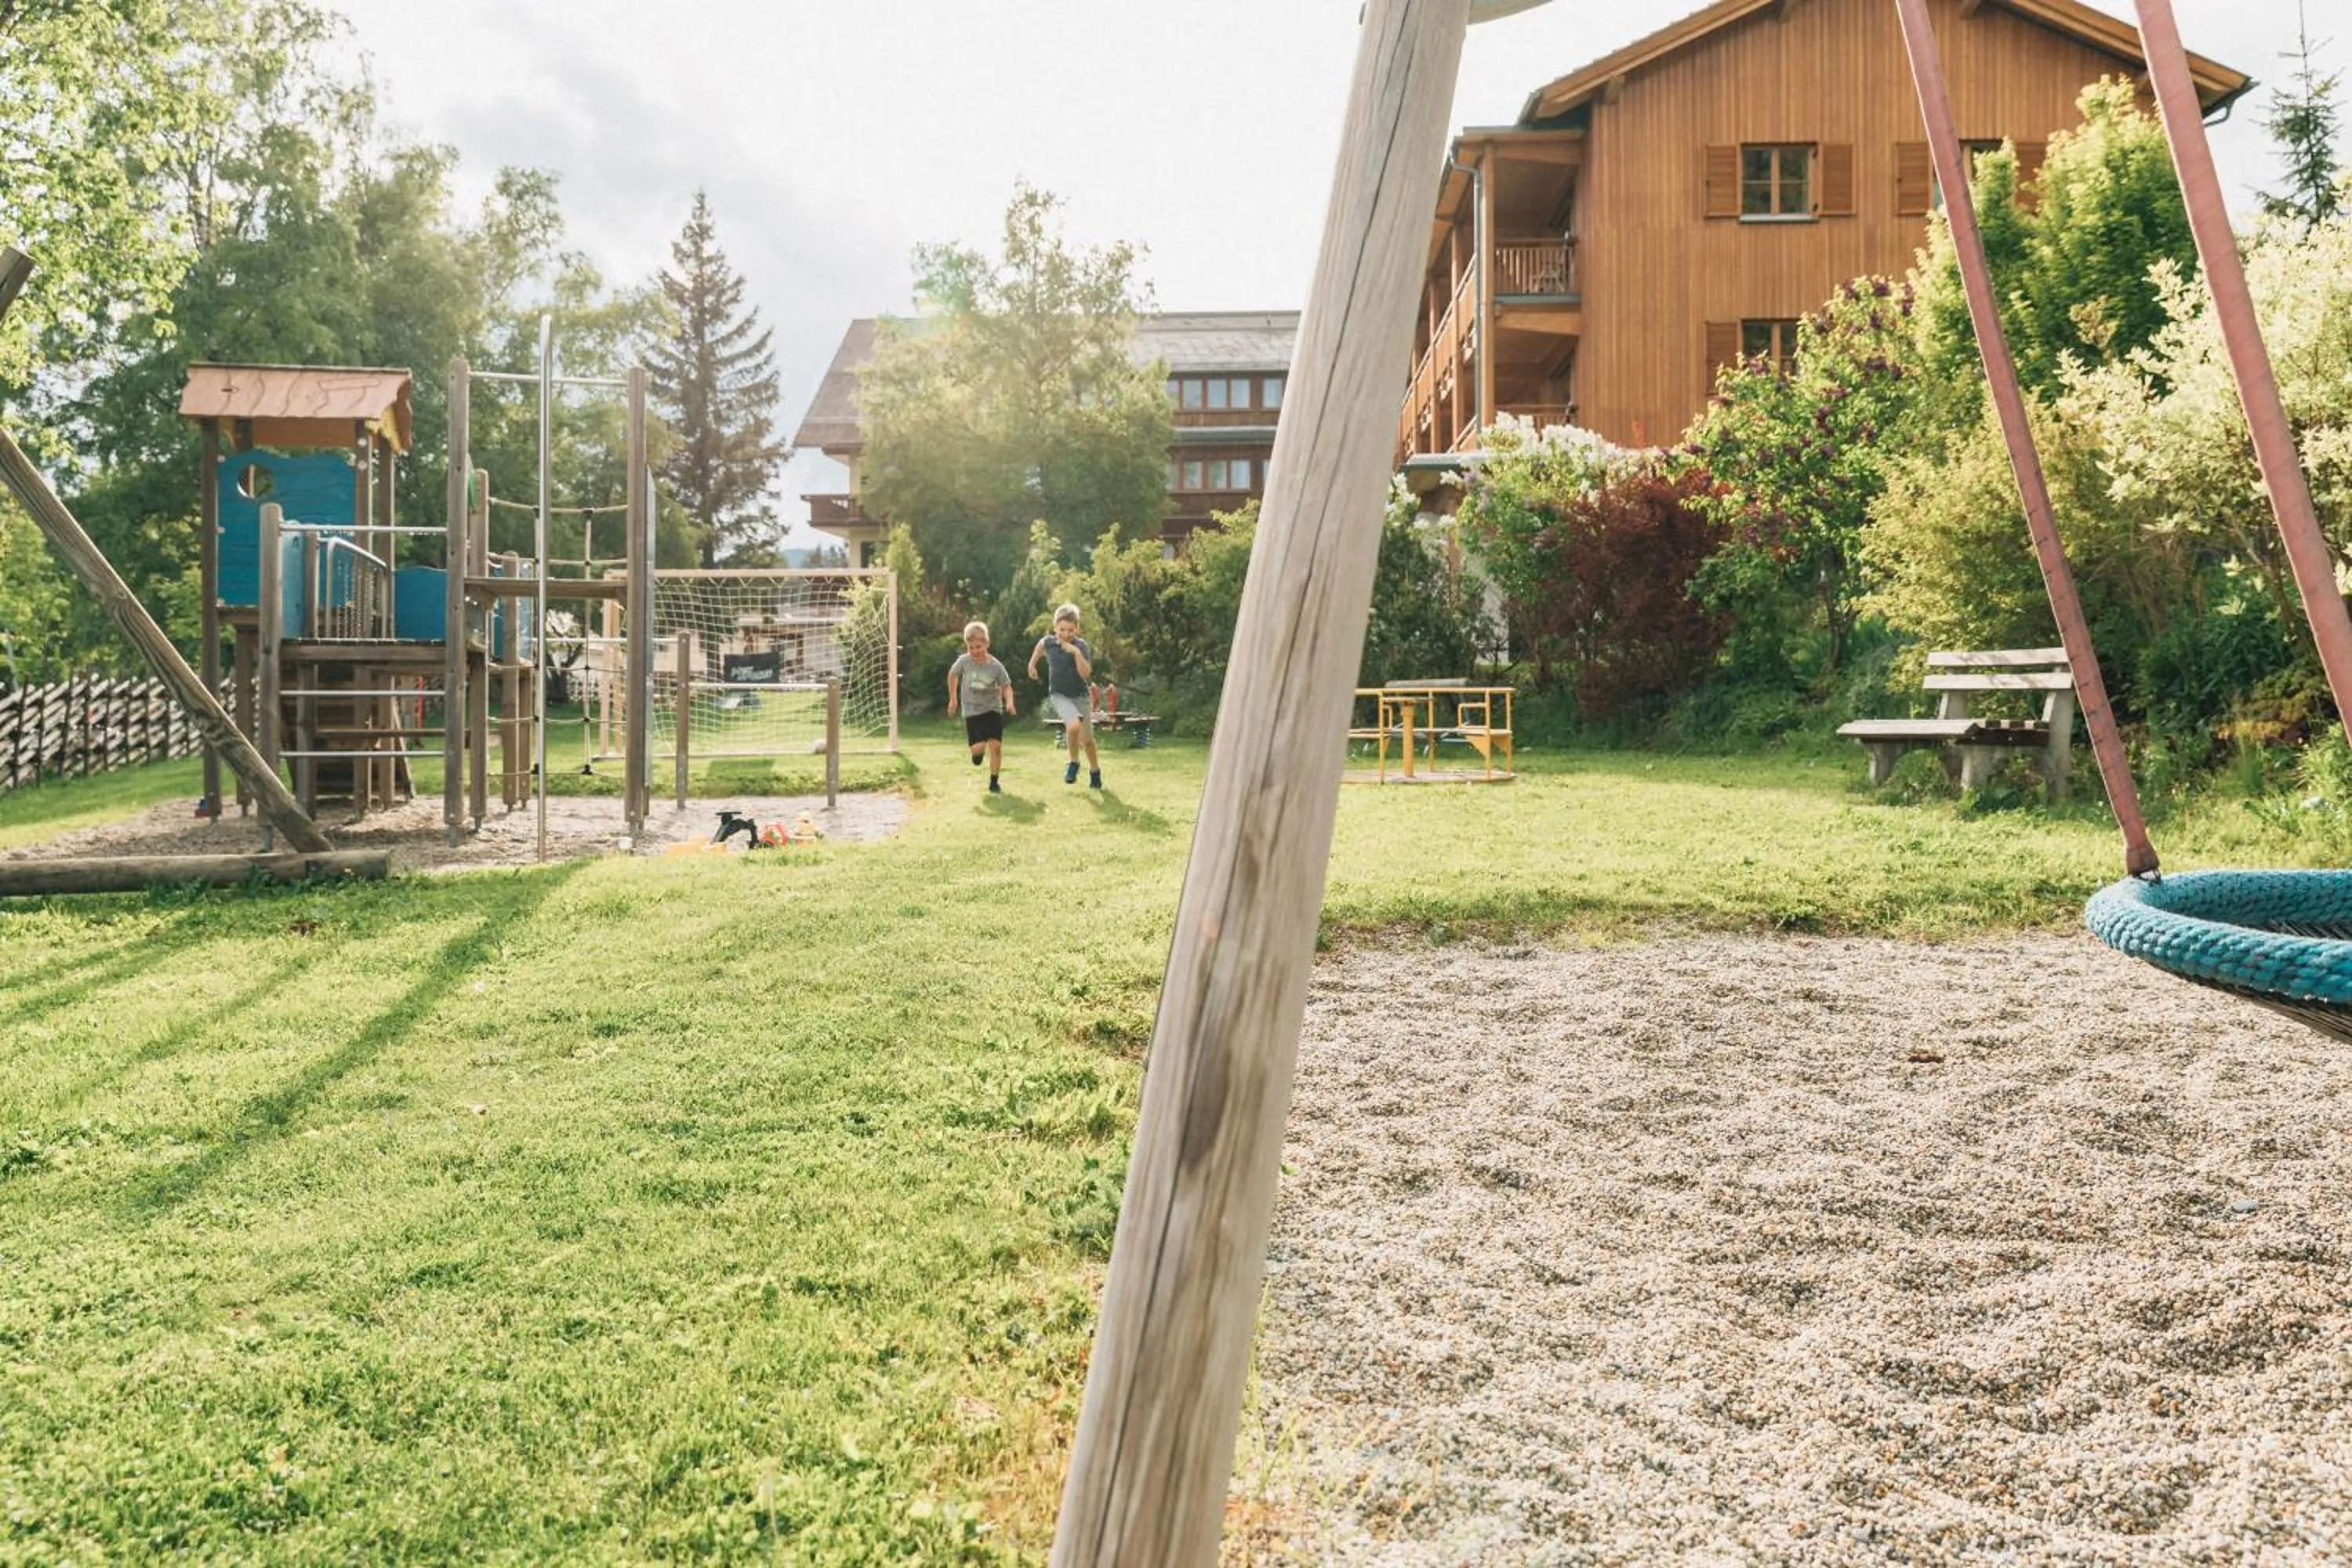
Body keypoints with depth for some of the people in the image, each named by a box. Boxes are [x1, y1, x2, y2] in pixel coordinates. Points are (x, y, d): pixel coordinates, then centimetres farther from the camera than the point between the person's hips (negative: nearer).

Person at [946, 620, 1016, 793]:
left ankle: (994, 782, 6)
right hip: (972, 710, 0)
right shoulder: (963, 661, -10)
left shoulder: (996, 666, -12)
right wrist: (953, 698, 13)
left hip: (993, 709, 0)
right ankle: (979, 752, 28)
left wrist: (1009, 701, -22)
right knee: (978, 748, -12)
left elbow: (1006, 686, -2)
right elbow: (952, 675, 9)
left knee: (996, 745, -10)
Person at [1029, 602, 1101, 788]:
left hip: (1081, 695, 0)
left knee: (1087, 739, 7)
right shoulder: (1048, 643, -8)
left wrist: (1076, 653, -33)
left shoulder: (1081, 645, -15)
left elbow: (1086, 674, -24)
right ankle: (1073, 763, -5)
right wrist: (1032, 664, 26)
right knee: (1074, 725, -29)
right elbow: (1040, 647, 18)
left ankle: (1095, 771, 34)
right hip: (1059, 695, 0)